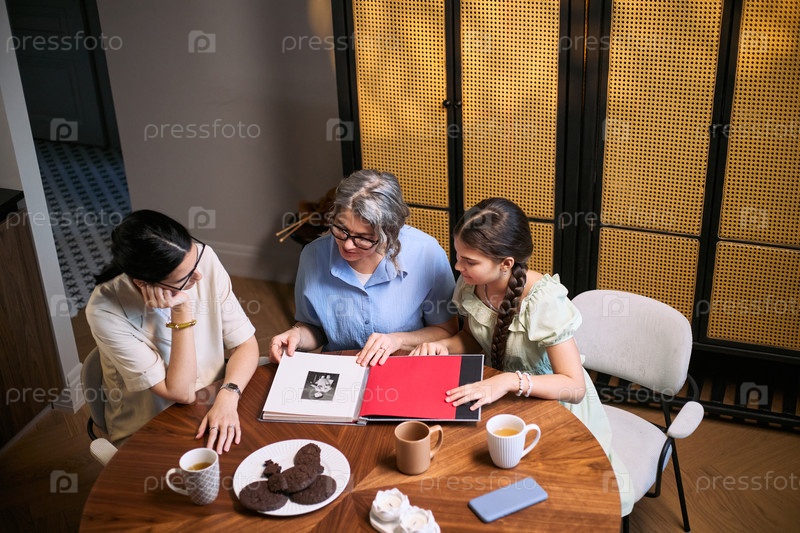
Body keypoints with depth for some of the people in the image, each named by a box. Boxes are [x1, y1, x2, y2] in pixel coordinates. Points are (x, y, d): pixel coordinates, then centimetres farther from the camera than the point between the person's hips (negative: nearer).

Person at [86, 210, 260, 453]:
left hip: (213, 412, 5)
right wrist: (182, 312, -29)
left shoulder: (204, 257, -16)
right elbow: (181, 393, -23)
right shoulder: (106, 311, -25)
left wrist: (227, 397, -26)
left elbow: (245, 343, -9)